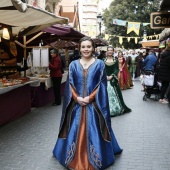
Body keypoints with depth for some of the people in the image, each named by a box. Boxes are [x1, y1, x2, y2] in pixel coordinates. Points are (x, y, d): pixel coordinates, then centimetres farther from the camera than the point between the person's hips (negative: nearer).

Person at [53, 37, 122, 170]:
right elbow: (70, 84, 4)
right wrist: (77, 98, -10)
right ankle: (75, 158, 25)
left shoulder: (99, 64, 1)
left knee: (93, 132, 3)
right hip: (76, 104, 2)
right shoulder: (73, 64, 6)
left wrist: (90, 98, -14)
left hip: (94, 104, -2)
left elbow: (102, 84, -4)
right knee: (75, 132, 8)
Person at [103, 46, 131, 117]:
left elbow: (116, 70, -2)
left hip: (113, 79, 0)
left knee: (114, 93, 3)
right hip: (105, 79, 0)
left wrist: (111, 76, -17)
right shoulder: (104, 60, 6)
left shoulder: (115, 60, 7)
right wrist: (106, 76, -16)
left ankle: (116, 109, 14)